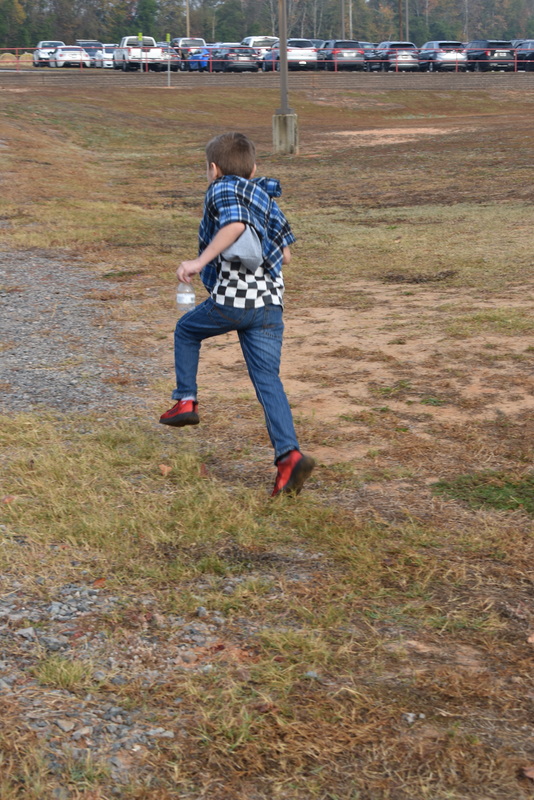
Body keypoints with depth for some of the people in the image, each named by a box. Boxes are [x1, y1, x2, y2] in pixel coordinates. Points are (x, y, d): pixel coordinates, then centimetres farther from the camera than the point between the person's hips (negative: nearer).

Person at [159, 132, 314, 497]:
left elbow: (235, 224, -22)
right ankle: (289, 454, -14)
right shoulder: (266, 199, 21)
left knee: (187, 330, 24)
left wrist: (200, 262, -25)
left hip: (230, 300, -5)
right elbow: (285, 252, 20)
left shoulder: (222, 190, 0)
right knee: (268, 378, 0)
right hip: (270, 303, 5)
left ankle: (186, 401, 20)